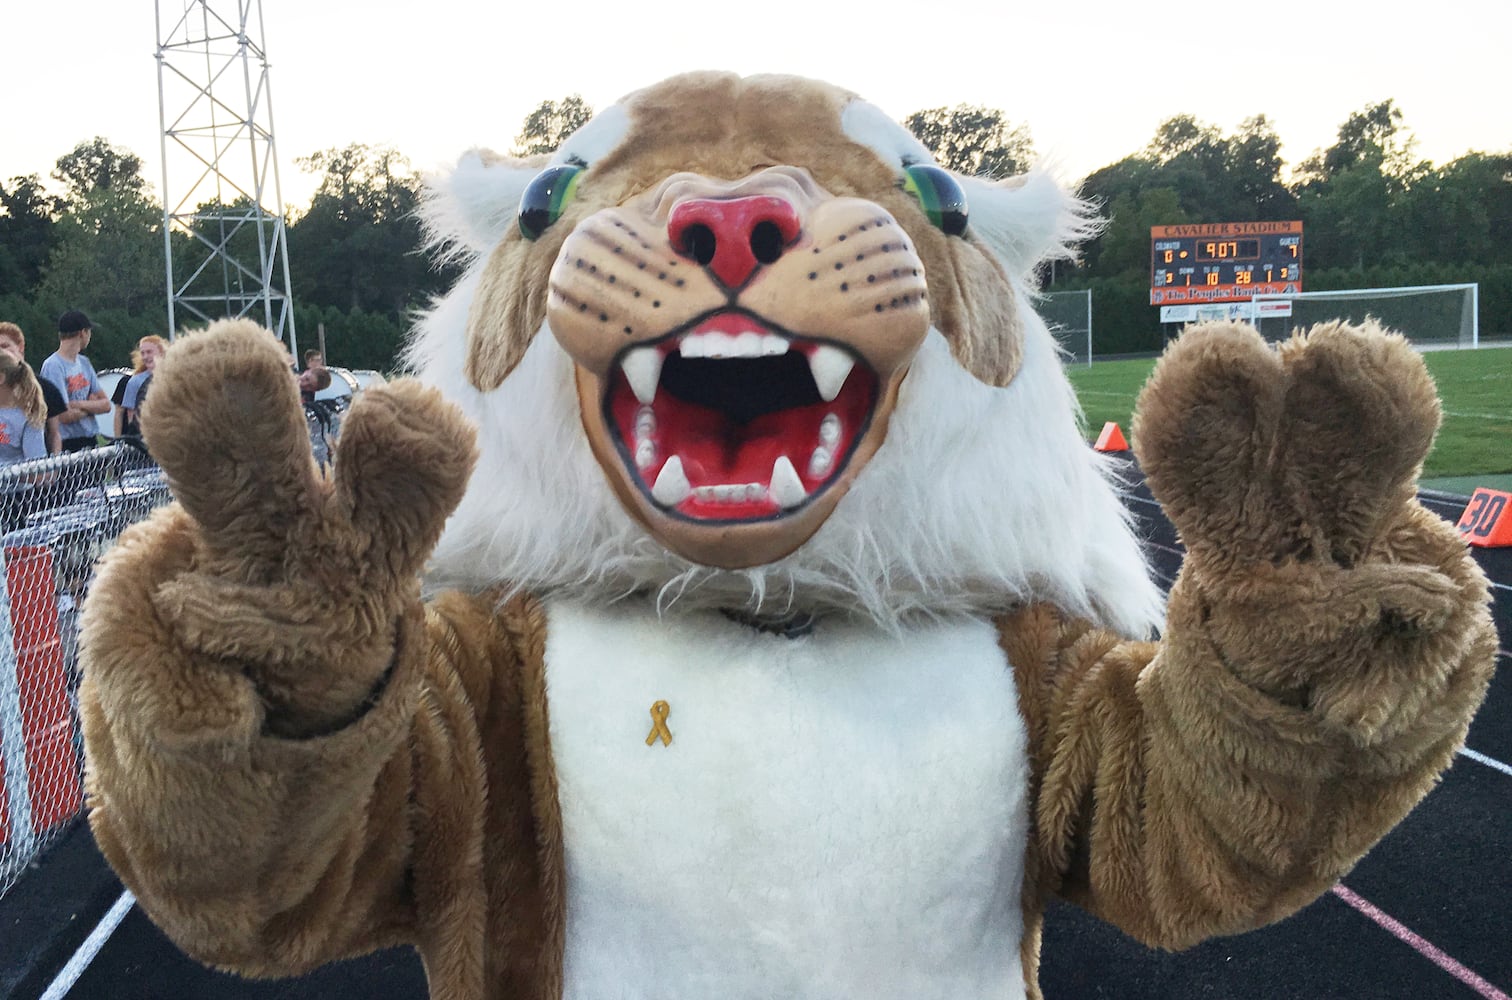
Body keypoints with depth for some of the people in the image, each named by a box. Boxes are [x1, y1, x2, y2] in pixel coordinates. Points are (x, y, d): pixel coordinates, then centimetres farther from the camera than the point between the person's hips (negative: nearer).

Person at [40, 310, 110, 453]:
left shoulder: (84, 362, 13)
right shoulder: (53, 366, -11)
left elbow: (106, 405, 7)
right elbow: (65, 416, -17)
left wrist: (79, 404, -10)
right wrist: (91, 406, 1)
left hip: (90, 441, 7)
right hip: (67, 445, -7)